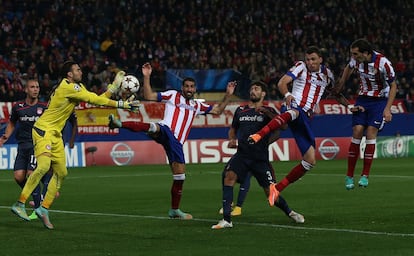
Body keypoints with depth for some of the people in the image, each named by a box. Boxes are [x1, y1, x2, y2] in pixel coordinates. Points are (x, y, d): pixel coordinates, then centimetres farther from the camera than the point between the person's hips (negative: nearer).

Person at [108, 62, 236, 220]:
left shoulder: (196, 105, 28)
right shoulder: (173, 95, 12)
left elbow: (217, 111, 32)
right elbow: (149, 96, 4)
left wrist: (228, 95, 23)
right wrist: (146, 77, -6)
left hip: (176, 142, 6)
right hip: (165, 131, -6)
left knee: (180, 176, 6)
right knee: (154, 128, -42)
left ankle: (174, 210, 19)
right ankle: (119, 124, -61)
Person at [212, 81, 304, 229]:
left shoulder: (268, 111, 5)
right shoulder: (240, 110, 16)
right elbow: (233, 129, 30)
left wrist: (266, 112, -20)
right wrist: (232, 139, 8)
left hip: (260, 157, -2)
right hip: (242, 154, 2)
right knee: (229, 175, -25)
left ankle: (289, 212, 29)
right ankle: (226, 220, -25)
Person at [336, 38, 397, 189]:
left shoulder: (383, 63, -23)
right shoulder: (356, 59, -9)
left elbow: (393, 86, -13)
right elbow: (349, 68, 17)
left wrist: (387, 109, -18)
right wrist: (340, 86, 23)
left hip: (380, 100, -4)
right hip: (362, 99, 4)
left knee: (371, 134, -15)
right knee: (357, 133, -8)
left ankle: (365, 176, -7)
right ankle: (349, 176, -4)